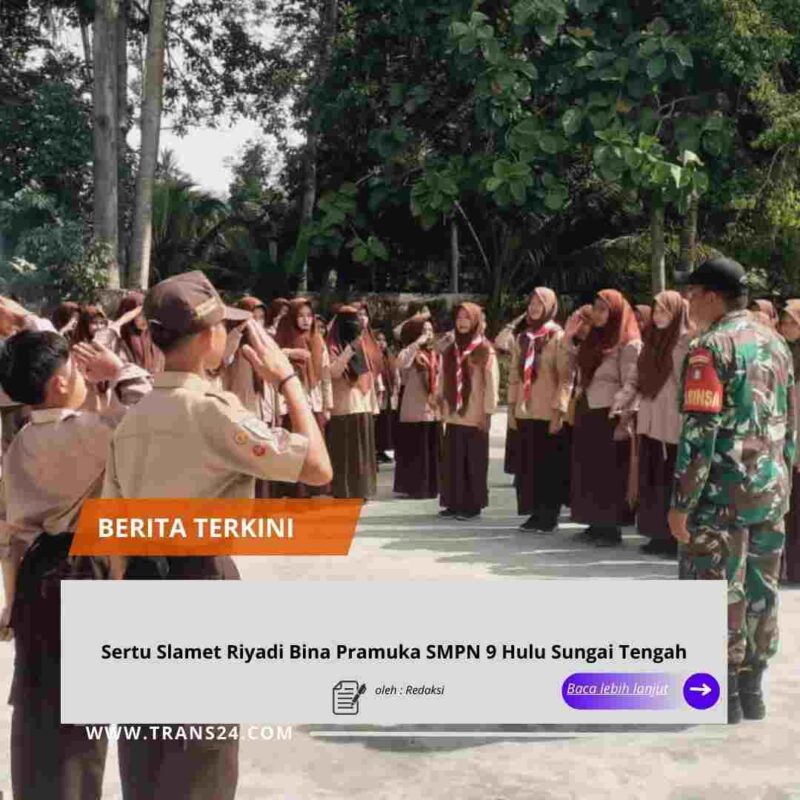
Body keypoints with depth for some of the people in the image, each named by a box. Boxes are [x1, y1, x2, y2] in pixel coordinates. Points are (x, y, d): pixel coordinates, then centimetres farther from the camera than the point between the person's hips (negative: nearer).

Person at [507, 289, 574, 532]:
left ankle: (550, 516, 6)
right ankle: (536, 513, 13)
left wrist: (559, 411, -15)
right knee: (528, 465, 6)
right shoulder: (522, 338, 14)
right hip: (525, 412, 6)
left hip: (549, 413, -6)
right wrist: (512, 406, 9)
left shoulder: (559, 337, -5)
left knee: (549, 465, 0)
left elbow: (566, 377, -10)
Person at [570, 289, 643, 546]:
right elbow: (575, 370, 16)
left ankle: (611, 527, 5)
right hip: (586, 414, 8)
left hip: (609, 416, -8)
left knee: (608, 474, -2)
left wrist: (618, 415, -23)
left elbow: (631, 384, -14)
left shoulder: (629, 344, -8)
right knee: (588, 472, 10)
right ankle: (597, 523, 18)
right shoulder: (593, 339, 16)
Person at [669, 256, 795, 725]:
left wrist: (682, 502, -13)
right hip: (771, 488, 7)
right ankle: (752, 688, 21)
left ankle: (723, 694, 8)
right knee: (760, 590, 12)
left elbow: (700, 431, -17)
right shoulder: (776, 343, 12)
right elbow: (791, 421, 15)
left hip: (724, 491, -7)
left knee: (720, 592, 1)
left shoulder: (712, 347, -11)